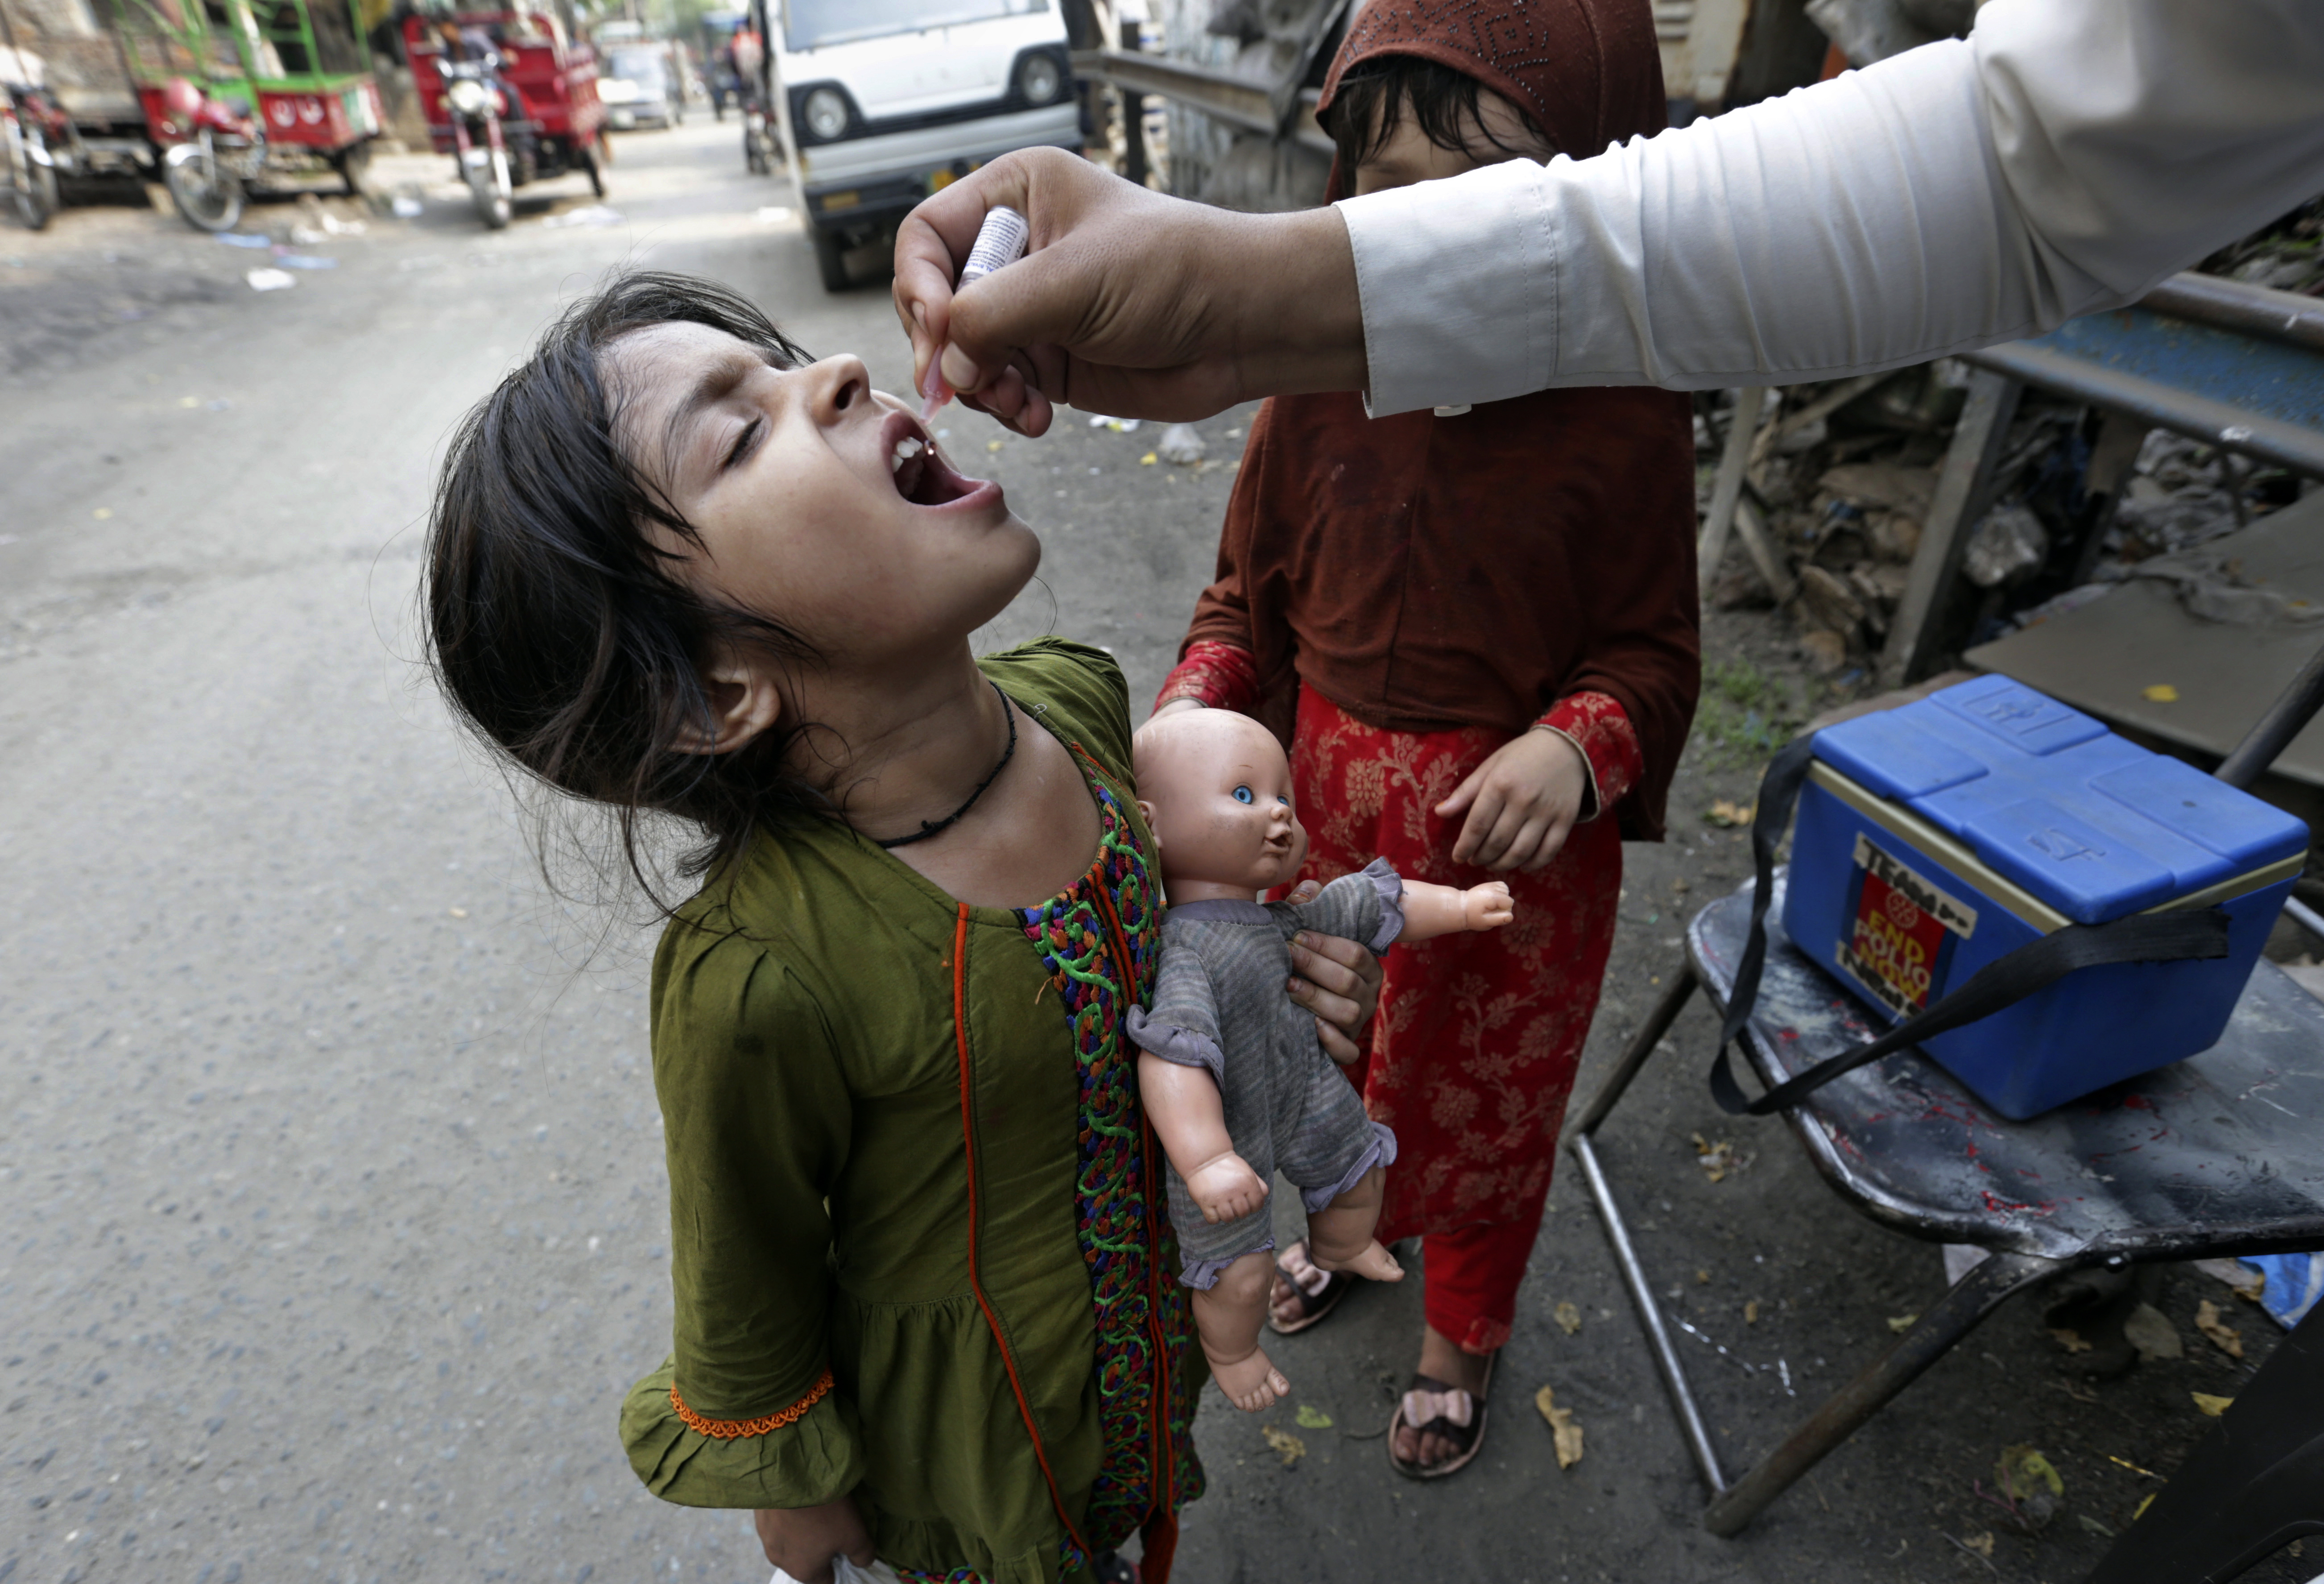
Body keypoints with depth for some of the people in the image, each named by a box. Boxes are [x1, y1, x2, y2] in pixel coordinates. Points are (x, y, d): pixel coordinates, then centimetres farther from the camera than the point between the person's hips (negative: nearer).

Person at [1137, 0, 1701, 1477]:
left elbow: (1652, 650, -6)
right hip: (1326, 803, 3)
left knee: (1488, 1095, 19)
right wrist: (1193, 705, -17)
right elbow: (1248, 596, 1)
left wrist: (1574, 749, -26)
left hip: (1517, 832, -2)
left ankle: (1463, 1334, 50)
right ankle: (1348, 1219, 61)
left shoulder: (1625, 419, -16)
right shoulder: (1316, 387, -10)